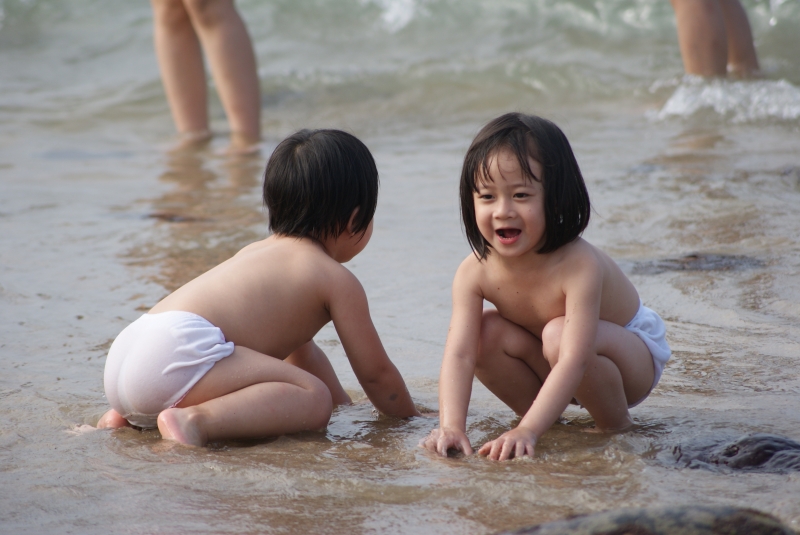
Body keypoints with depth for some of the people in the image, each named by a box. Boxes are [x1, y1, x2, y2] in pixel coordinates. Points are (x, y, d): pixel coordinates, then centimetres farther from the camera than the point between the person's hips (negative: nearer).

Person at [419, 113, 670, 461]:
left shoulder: (579, 266, -37)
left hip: (632, 353, -5)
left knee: (558, 334, -34)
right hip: (552, 368, 5)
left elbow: (574, 360, -44)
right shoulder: (474, 272, -22)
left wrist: (527, 431, -54)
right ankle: (541, 413, 1)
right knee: (486, 332, -19)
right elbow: (458, 354, -29)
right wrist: (451, 426, -46)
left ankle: (617, 426, -12)